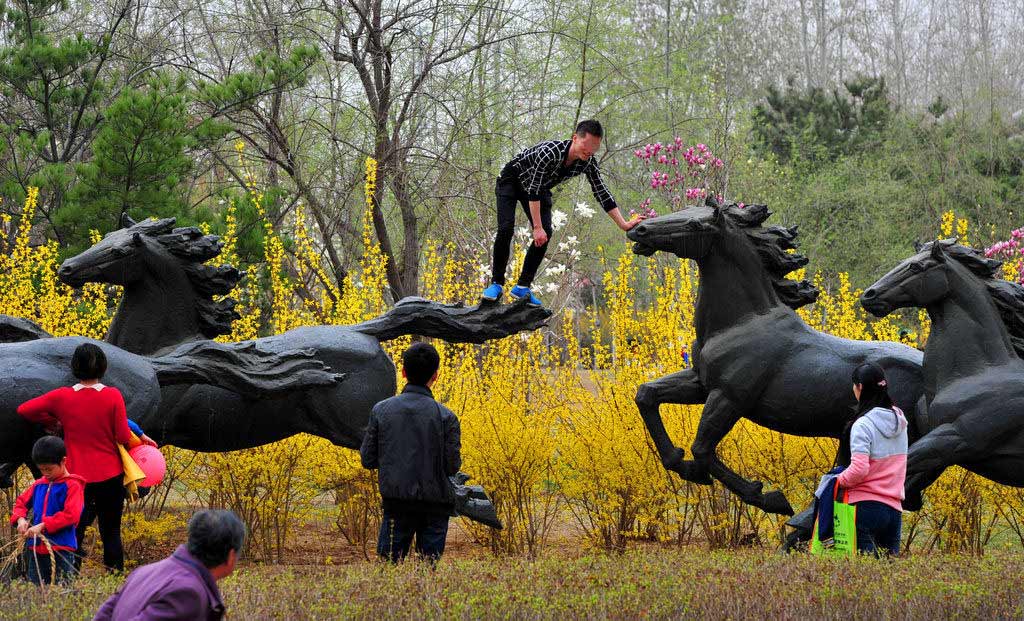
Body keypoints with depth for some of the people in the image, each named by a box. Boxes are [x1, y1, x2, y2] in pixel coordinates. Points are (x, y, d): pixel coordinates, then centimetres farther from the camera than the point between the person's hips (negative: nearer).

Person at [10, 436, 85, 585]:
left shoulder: (72, 486, -8)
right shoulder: (38, 485, 12)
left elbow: (71, 515, -17)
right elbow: (21, 502, 21)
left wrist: (43, 526, -20)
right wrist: (20, 519, -1)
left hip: (61, 548, -7)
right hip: (36, 548, 7)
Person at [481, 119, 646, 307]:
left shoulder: (588, 163, -21)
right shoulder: (550, 152, -40)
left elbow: (602, 193, -13)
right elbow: (533, 190, -38)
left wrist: (623, 224, -18)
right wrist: (537, 227, -38)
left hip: (540, 187, 6)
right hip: (511, 180, -6)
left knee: (545, 235, -13)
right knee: (506, 228, -22)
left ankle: (522, 287, -6)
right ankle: (496, 284, -10)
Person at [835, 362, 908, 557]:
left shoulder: (863, 425, -12)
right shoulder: (899, 419, 11)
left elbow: (859, 470, -20)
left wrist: (838, 480, -2)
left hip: (867, 505, -7)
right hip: (894, 507, 7)